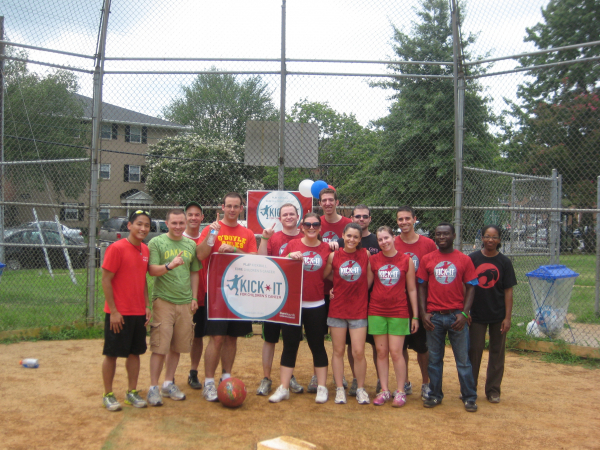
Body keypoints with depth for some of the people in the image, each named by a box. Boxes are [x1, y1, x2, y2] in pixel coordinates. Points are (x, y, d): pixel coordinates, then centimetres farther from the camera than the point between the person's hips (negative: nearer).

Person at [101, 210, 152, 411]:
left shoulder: (146, 250, 7)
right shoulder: (116, 248, -13)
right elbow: (106, 280, -13)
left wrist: (147, 306, 9)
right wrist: (113, 311, -15)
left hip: (139, 313, 7)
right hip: (119, 314, -6)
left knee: (135, 352, 13)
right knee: (112, 354, 4)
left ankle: (132, 392, 24)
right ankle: (108, 395, 17)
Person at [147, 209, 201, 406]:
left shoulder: (190, 245, 13)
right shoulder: (156, 242, -1)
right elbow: (152, 270, -10)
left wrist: (194, 297, 12)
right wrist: (169, 266, -28)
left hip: (185, 302, 5)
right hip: (163, 301, -4)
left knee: (178, 346, 9)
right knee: (160, 347, -5)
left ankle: (168, 384, 22)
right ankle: (153, 388, 5)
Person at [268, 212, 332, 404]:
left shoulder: (326, 248, 3)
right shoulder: (293, 245, 0)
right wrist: (289, 257, -13)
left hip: (316, 305, 1)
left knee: (317, 346, 8)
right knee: (289, 346, 5)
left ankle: (322, 388, 18)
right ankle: (283, 388, 13)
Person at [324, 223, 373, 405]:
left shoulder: (365, 254, -1)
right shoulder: (334, 256, -2)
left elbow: (370, 278, 4)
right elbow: (323, 277, 5)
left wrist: (360, 293, 1)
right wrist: (335, 288, 0)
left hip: (359, 310, 0)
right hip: (337, 309, 1)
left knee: (358, 352, -3)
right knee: (338, 351, 7)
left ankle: (360, 388, 13)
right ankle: (339, 388, 17)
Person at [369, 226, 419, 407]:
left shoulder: (406, 260, 0)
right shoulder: (373, 260, 3)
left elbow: (412, 289, 3)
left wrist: (415, 316, 2)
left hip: (399, 312, -2)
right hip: (376, 311, 2)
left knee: (396, 352, -3)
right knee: (381, 351, 5)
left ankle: (401, 391, 9)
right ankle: (384, 390, 16)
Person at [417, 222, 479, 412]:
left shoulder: (464, 260, 2)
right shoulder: (427, 259, 5)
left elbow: (470, 288, 2)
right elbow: (422, 287, 6)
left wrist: (464, 313, -9)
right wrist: (423, 313, -3)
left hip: (457, 316, -1)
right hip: (433, 316, 1)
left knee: (463, 359, 4)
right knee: (434, 359, 9)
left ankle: (469, 398, 15)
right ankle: (435, 395, 21)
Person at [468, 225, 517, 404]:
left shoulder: (504, 262, -1)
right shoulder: (472, 259, -2)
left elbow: (508, 291, -1)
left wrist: (507, 317, -6)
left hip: (498, 315, 1)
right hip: (477, 314, 0)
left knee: (497, 352, 8)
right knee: (474, 350, 5)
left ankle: (493, 390, 20)